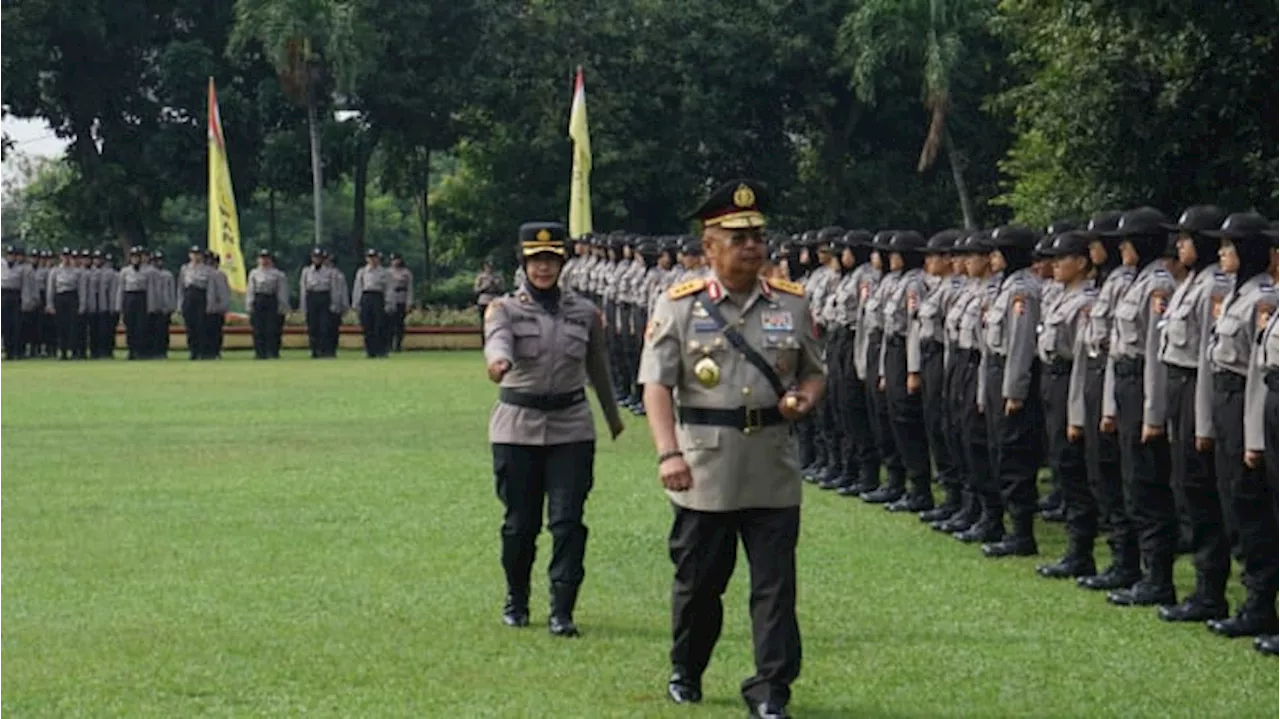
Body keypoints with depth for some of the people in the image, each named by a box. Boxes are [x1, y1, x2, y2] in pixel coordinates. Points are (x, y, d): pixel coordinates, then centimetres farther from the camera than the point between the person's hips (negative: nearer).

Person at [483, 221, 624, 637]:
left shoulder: (584, 313, 7)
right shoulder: (504, 309, 0)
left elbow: (598, 367, 19)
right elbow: (498, 339, -23)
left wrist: (613, 416, 30)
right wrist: (498, 361, -47)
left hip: (571, 427, 1)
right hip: (517, 426, -1)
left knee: (567, 521, -7)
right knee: (519, 522, 6)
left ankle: (562, 611, -4)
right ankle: (516, 601, 26)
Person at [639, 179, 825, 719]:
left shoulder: (792, 303, 8)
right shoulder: (678, 305, -2)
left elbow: (814, 371, 18)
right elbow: (657, 384, -8)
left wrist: (805, 400, -6)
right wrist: (668, 453, -20)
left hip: (774, 467, 2)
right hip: (704, 469, -2)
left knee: (775, 582, -2)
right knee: (698, 578, 11)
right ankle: (685, 672, 32)